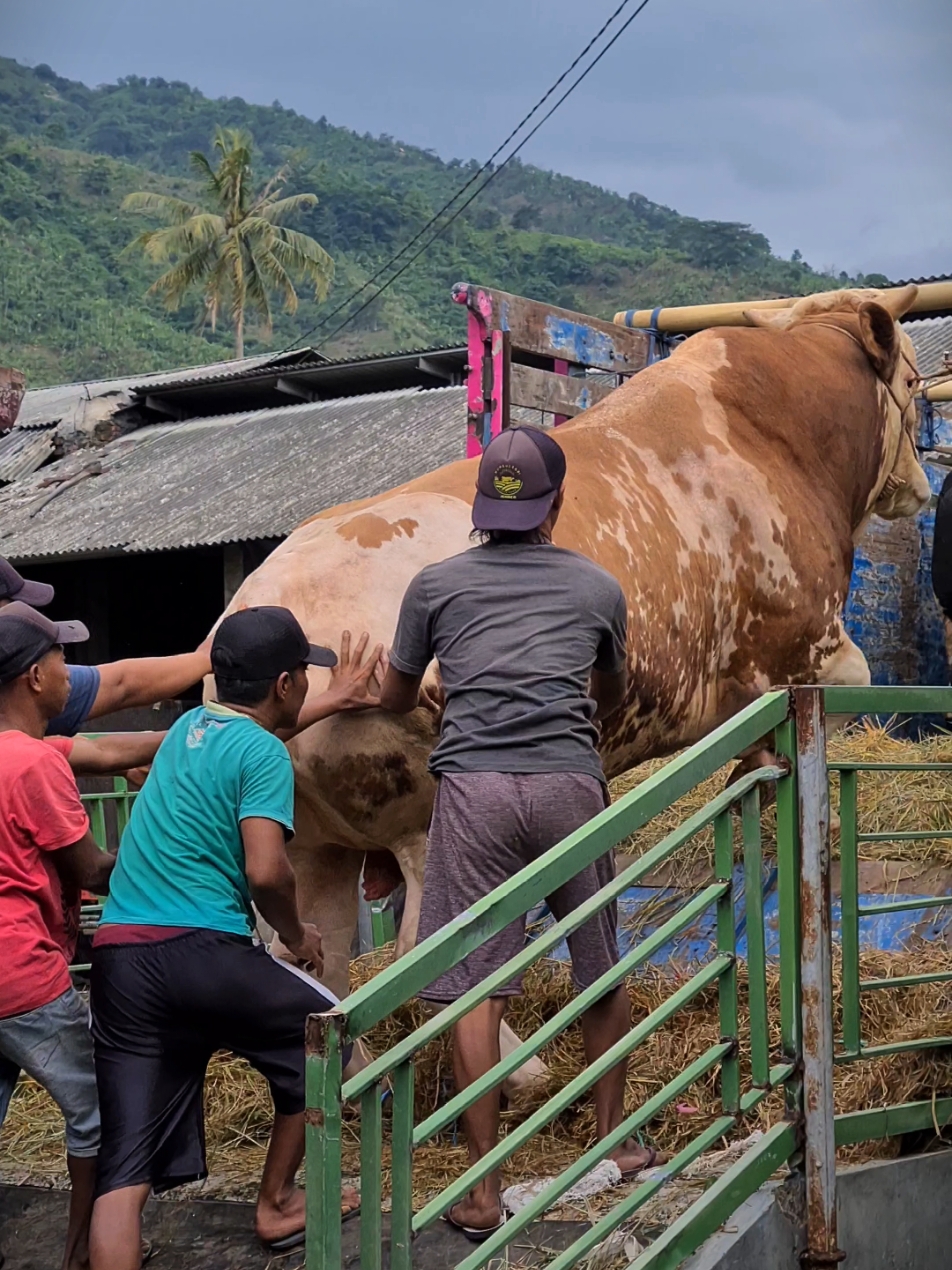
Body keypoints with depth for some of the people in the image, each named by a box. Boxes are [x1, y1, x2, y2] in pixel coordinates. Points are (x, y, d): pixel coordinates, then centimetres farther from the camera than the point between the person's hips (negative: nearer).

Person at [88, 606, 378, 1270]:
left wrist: (330, 705, 52)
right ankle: (277, 1205, 32)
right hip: (201, 949, -6)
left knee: (125, 1166, 1)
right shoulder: (263, 754, -4)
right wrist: (296, 934, 3)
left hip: (118, 956, 7)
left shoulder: (190, 727, 19)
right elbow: (266, 870, -16)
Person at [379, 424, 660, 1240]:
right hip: (570, 784, 1)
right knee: (602, 970, 17)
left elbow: (395, 702, 23)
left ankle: (484, 1193, 2)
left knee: (475, 991, 1)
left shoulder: (435, 585, 11)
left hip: (474, 789, -1)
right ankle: (615, 1139, 33)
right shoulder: (598, 588, 14)